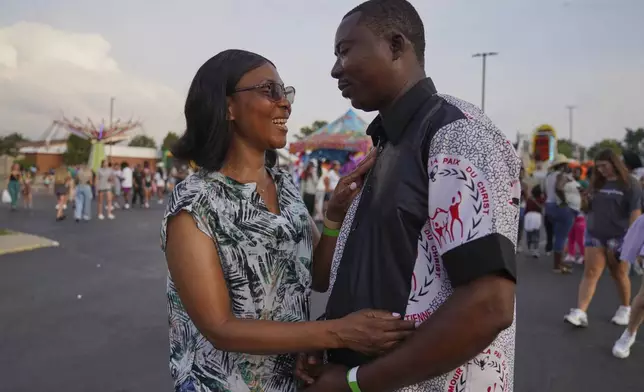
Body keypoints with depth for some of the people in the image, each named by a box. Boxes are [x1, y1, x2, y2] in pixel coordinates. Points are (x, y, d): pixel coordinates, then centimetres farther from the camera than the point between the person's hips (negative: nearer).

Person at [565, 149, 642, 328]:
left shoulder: (630, 184, -5)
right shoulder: (597, 183, 10)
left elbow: (635, 211, -11)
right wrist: (586, 200, 1)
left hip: (618, 236, -4)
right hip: (595, 235, 4)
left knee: (619, 274, 10)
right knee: (590, 273, -4)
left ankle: (625, 309, 31)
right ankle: (580, 313, -11)